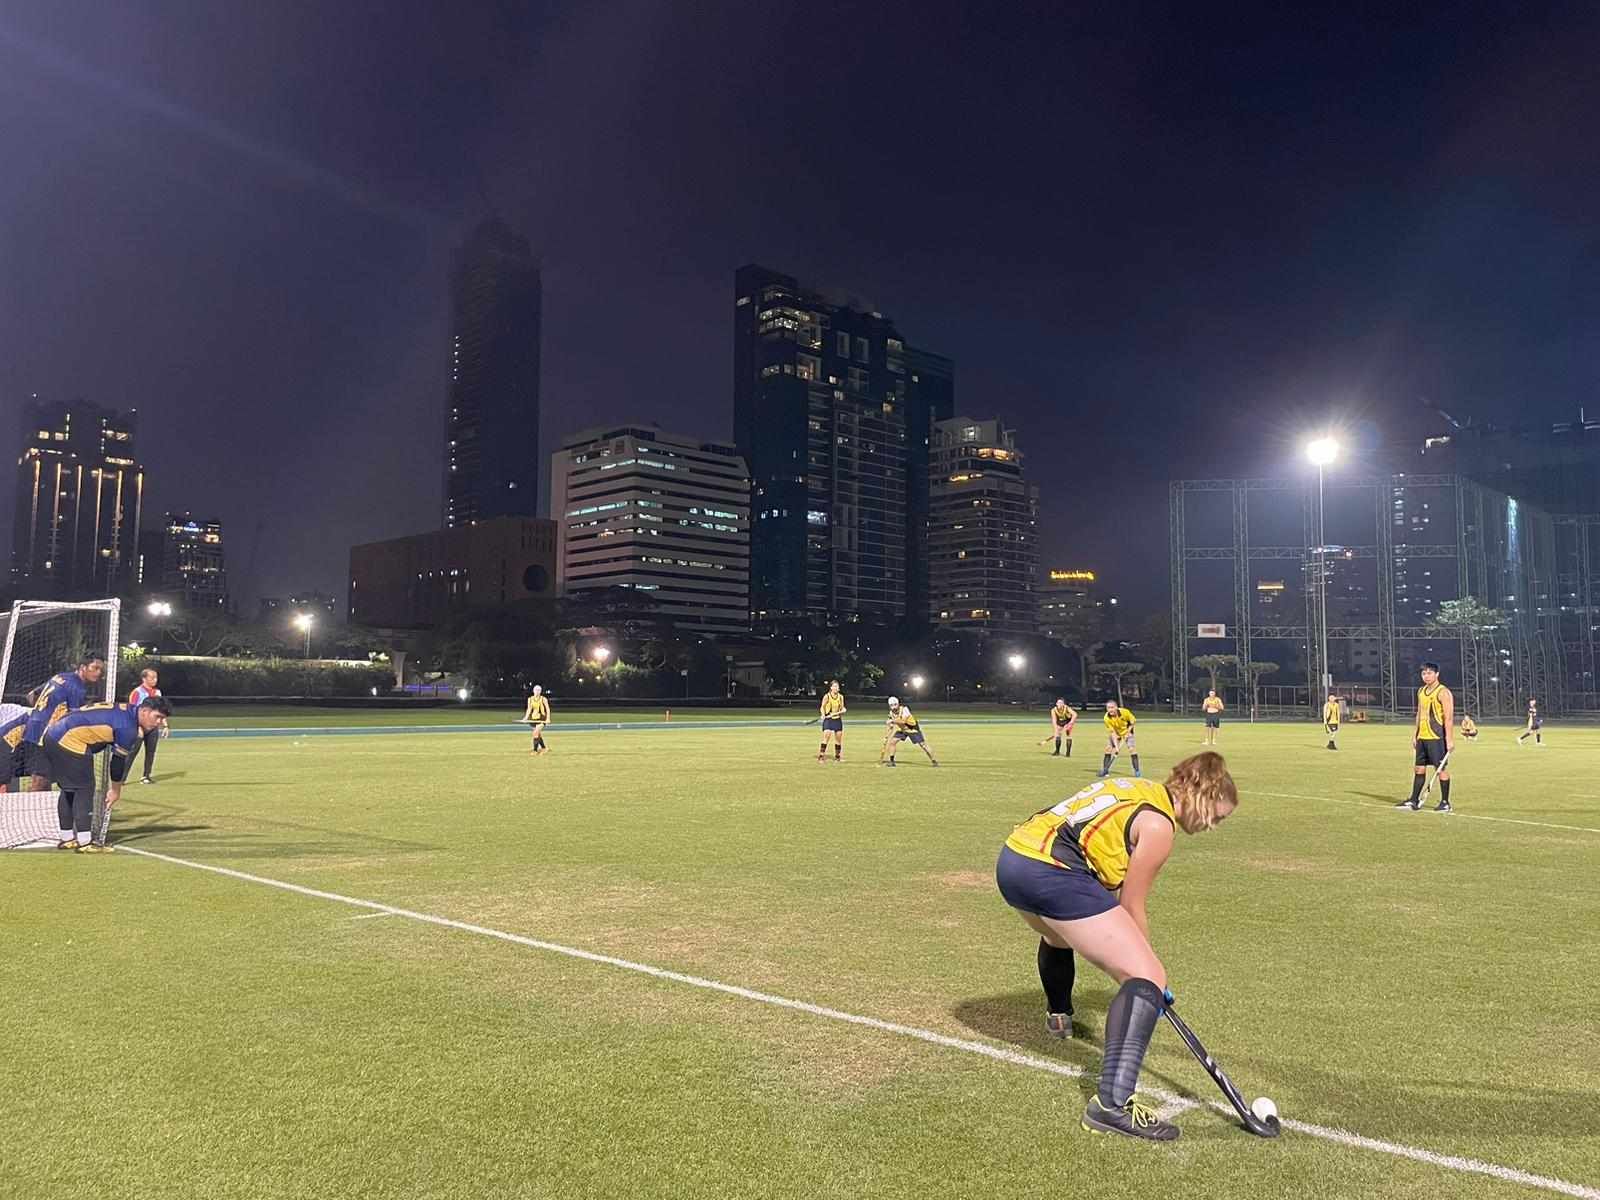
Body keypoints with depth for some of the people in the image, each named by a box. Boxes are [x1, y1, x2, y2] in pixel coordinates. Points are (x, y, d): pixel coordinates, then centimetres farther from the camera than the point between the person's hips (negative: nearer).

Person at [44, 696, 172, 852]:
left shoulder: (125, 711, 13)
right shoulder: (128, 727, -16)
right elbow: (119, 759, -9)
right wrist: (116, 790, 4)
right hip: (70, 741, -11)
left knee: (69, 789, 18)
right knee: (84, 788, -5)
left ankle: (67, 839, 26)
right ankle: (84, 843, -3)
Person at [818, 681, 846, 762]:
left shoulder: (841, 697, 4)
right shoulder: (827, 696, -7)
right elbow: (822, 707, -1)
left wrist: (843, 710, -8)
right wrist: (823, 714, -19)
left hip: (838, 719, 4)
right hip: (828, 719, -4)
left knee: (839, 738, 7)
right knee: (826, 737, -14)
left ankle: (837, 757, 22)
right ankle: (821, 757, -10)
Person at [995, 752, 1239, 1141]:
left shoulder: (1140, 789, 22)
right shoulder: (1158, 825, -3)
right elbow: (1132, 909, 1)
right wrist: (1148, 975, 13)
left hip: (1011, 858, 10)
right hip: (1051, 874, -10)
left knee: (1059, 933, 42)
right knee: (1148, 977, -9)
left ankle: (1058, 1016, 68)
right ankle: (1112, 1104, -19)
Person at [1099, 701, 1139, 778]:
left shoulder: (1125, 712, -29)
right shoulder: (1107, 718, -27)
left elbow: (1132, 722, -11)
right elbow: (1112, 732, -24)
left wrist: (1128, 732, -21)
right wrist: (1116, 746, -30)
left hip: (1127, 733, -1)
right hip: (1115, 734, 1)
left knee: (1132, 749, -14)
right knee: (1108, 749, -7)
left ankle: (1137, 771, -4)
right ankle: (1105, 770, 6)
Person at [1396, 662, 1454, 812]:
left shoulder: (1443, 692, -10)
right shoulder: (1421, 691, 14)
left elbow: (1449, 717, -15)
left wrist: (1449, 739, -20)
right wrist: (1414, 735, 18)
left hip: (1437, 737, -8)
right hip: (1422, 737, 8)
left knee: (1441, 768, -2)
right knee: (1419, 768, 10)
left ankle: (1445, 803, 6)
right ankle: (1414, 801, 16)